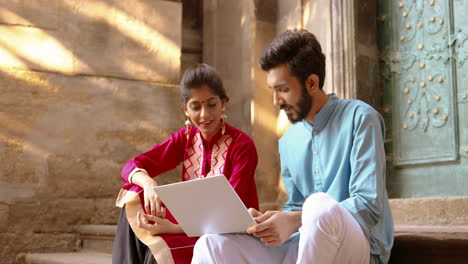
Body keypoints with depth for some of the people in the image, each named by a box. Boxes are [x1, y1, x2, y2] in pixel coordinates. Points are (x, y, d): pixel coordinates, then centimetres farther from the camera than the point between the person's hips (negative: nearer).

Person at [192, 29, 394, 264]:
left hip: (360, 245, -5)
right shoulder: (289, 140, 14)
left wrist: (295, 222, -23)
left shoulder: (359, 118, -6)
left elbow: (369, 205, -14)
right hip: (304, 244, 5)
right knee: (211, 245, -16)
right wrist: (267, 221, -5)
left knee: (320, 205, -39)